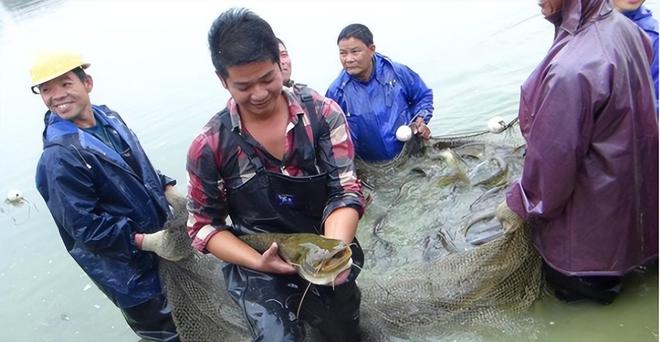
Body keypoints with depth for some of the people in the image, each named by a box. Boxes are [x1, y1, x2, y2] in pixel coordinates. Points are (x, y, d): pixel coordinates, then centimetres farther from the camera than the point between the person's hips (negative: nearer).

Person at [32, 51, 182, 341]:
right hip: (130, 273, -7)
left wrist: (166, 188, 0)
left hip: (162, 240, 8)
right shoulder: (58, 158, -22)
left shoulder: (108, 118, 0)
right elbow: (84, 227, -22)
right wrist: (143, 240, -26)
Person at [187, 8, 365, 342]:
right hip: (256, 263, -1)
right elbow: (203, 226, -2)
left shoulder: (322, 113, -9)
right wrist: (258, 262, -17)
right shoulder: (209, 146, -10)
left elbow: (344, 192, -11)